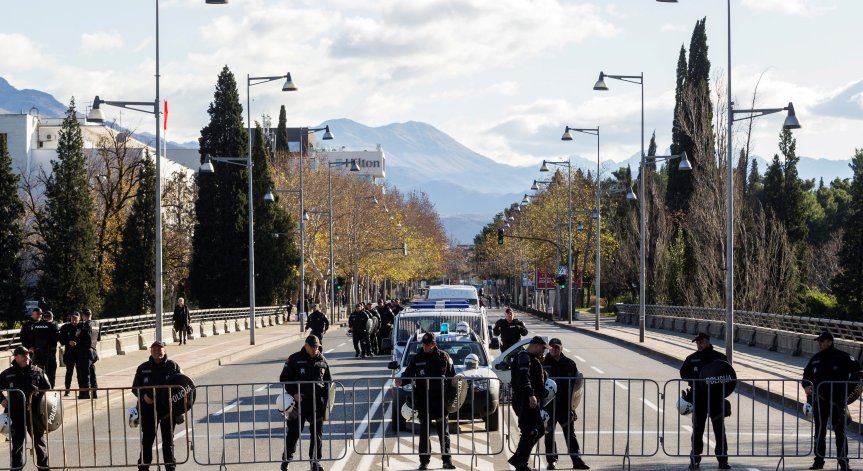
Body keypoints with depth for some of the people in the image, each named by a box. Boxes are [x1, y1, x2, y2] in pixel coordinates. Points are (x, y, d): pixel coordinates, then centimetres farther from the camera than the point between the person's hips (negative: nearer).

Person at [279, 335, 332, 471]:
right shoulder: (294, 359, -3)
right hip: (299, 401, -2)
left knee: (317, 433, 6)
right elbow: (284, 378, 0)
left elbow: (329, 381, 13)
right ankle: (286, 458, 18)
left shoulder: (322, 361, 6)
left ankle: (315, 460, 16)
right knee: (294, 431, 2)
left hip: (317, 402, 3)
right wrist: (293, 393, -12)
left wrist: (326, 400, 4)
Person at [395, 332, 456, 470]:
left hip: (440, 400, 0)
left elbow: (452, 376, 5)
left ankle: (447, 460, 11)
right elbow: (408, 374, 3)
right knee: (424, 431, 3)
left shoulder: (444, 357, 1)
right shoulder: (417, 359, 2)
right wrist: (401, 381, -18)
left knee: (443, 430, 5)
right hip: (423, 400, 0)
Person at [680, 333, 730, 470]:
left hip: (716, 397, -1)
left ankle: (723, 459, 5)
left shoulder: (720, 358, 4)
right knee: (697, 429, 5)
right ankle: (695, 459, 12)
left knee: (719, 429, 1)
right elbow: (683, 372, 2)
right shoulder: (692, 359, 9)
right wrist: (697, 379, -14)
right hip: (698, 397, 1)